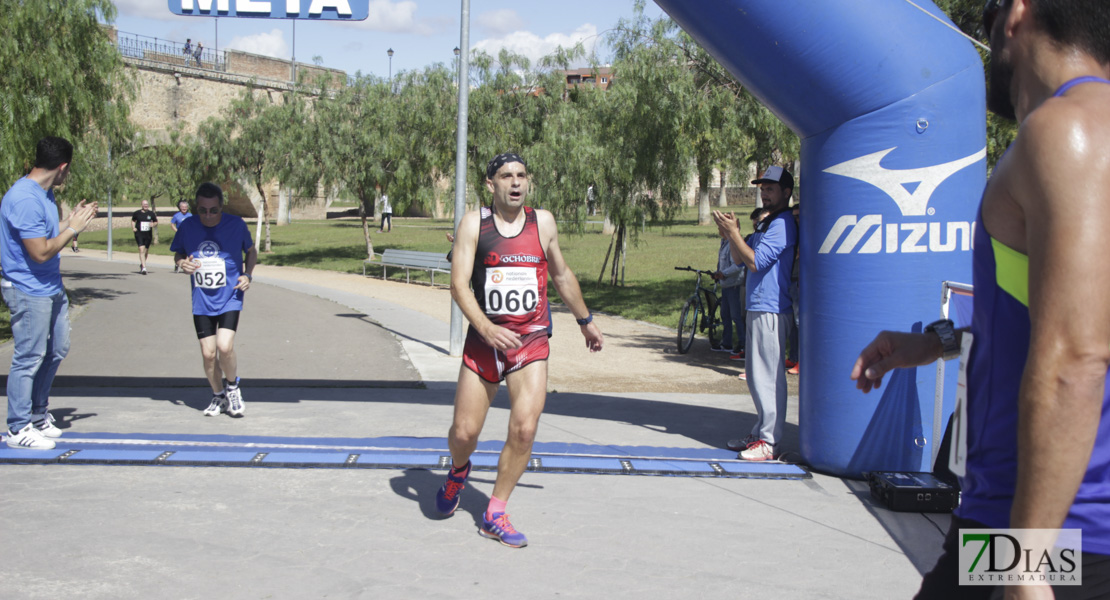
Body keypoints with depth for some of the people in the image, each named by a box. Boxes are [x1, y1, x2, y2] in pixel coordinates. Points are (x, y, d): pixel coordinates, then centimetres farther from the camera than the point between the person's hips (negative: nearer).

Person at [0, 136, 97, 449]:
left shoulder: (45, 193, 9)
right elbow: (41, 252, -24)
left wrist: (73, 219, 7)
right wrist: (73, 228, -16)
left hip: (52, 288, 10)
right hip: (29, 291, -10)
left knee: (56, 350, 18)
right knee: (29, 358, -2)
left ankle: (38, 412, 34)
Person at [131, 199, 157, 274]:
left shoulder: (151, 213, 4)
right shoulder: (137, 213, 1)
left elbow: (156, 222, 13)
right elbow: (133, 220, 18)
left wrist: (153, 224, -9)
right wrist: (133, 228, 2)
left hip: (148, 235, 3)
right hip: (139, 234, -2)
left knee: (146, 251, 11)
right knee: (141, 250, -15)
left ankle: (141, 264, 36)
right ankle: (144, 267, -21)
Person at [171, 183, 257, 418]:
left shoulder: (236, 224, -7)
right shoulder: (187, 227, -3)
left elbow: (251, 251, 10)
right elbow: (178, 253, 14)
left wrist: (247, 275, -6)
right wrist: (182, 263, -9)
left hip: (230, 299, -2)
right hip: (202, 303, 2)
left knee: (225, 347, -19)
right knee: (208, 354, 1)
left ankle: (232, 386, 10)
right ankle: (218, 395, 26)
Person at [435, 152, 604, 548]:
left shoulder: (543, 222, 6)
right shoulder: (474, 223, -3)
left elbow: (561, 274, 21)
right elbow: (458, 284, -11)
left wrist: (585, 320, 29)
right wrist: (486, 329, -25)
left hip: (531, 343, 1)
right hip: (483, 340, -1)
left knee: (524, 430, -13)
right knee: (464, 433, 1)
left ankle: (495, 515, 3)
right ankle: (459, 471, 38)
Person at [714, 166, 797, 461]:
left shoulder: (783, 224, -12)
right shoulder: (766, 224, 20)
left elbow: (756, 262, -19)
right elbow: (740, 259, 19)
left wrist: (734, 232, -15)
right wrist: (730, 234, 3)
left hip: (770, 311, -11)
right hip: (756, 309, 11)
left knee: (768, 375, -9)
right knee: (756, 375, 15)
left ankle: (768, 442, -7)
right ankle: (760, 433, 23)